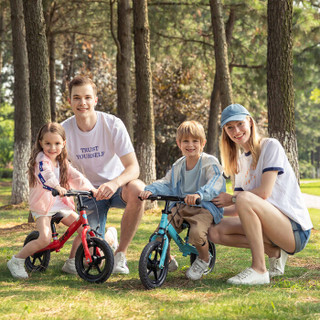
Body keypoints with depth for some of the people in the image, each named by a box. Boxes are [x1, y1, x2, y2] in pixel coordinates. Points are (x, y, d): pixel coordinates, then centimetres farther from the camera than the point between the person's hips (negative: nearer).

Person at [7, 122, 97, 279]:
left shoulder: (62, 163, 11)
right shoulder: (41, 158, -12)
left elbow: (76, 176, 0)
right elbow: (45, 173, -33)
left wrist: (90, 188, -17)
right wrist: (56, 186, -52)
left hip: (61, 205, 7)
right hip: (42, 207, -7)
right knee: (45, 238, -25)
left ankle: (71, 263, 11)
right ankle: (16, 261, -6)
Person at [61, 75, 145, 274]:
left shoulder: (113, 124, -18)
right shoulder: (64, 130, -12)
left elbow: (133, 167, -22)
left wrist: (115, 183, -44)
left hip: (117, 186, -1)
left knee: (137, 189, -38)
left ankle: (121, 254, -19)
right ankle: (107, 237, 27)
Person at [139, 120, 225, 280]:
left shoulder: (210, 162, -8)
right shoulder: (178, 165, 12)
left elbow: (215, 182, -25)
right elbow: (165, 183, 6)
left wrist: (199, 194, -46)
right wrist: (150, 190, -17)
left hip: (205, 208, -6)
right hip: (181, 207, 6)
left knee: (196, 233, -32)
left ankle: (204, 260, 0)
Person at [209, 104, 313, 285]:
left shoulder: (270, 146, -6)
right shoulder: (240, 160, 15)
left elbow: (264, 192, -16)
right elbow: (239, 211, 14)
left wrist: (231, 199, -5)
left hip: (296, 229, -8)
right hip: (275, 227, 8)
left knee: (245, 199, -31)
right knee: (216, 232, -4)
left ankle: (259, 270, -25)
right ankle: (274, 253, 3)